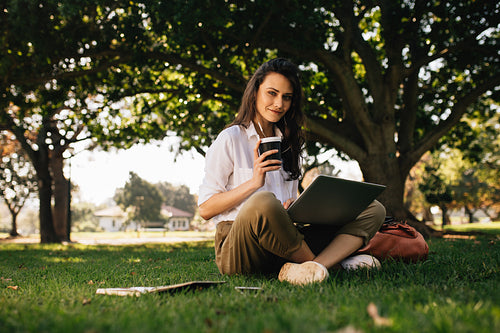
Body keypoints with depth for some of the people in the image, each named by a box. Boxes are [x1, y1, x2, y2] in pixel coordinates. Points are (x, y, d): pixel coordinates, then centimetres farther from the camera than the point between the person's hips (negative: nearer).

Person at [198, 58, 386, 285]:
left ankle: (307, 268, -34)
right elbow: (205, 209, -3)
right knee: (263, 201, -41)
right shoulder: (231, 139, 2)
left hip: (283, 245, 6)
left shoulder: (289, 144, 21)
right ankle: (334, 262, -18)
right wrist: (253, 182, -13)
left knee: (373, 210, -9)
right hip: (237, 247, -6)